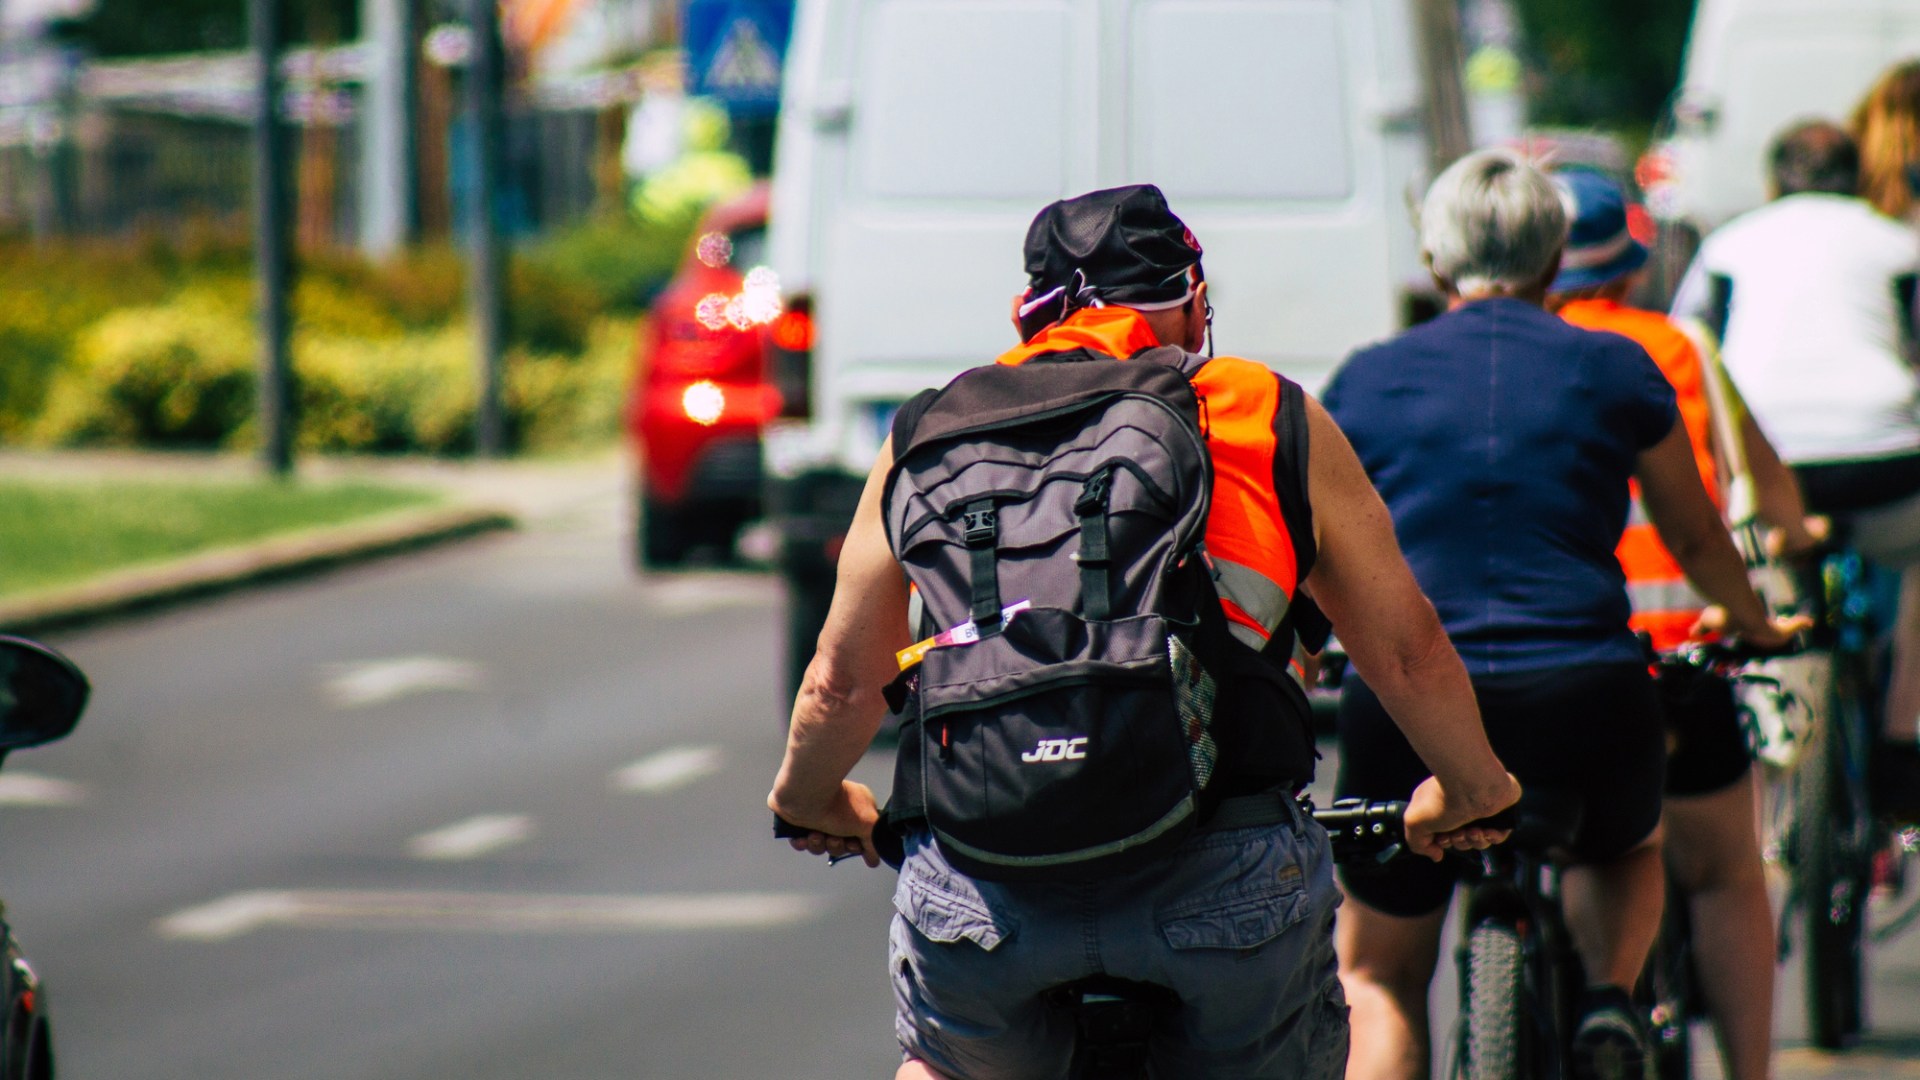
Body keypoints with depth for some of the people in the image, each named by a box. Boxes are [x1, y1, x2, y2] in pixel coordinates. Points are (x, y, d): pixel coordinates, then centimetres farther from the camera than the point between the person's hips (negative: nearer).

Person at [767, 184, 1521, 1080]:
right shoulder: (1276, 422, 12)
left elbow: (844, 679, 18)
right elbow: (1408, 652, 17)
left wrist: (810, 800, 39)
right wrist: (1468, 789, 35)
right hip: (1225, 887, -2)